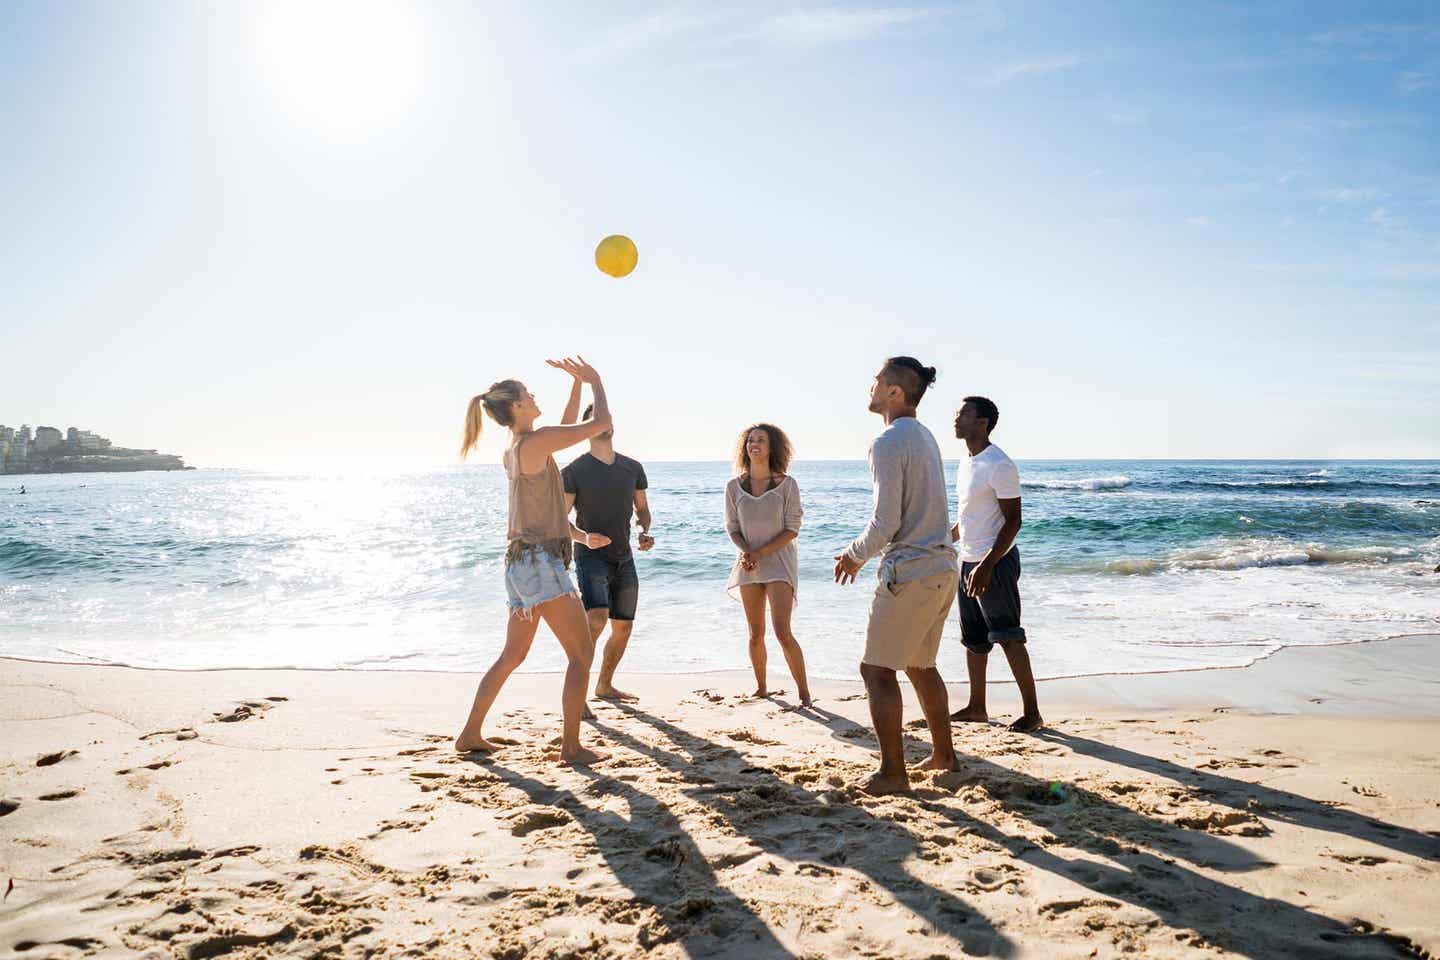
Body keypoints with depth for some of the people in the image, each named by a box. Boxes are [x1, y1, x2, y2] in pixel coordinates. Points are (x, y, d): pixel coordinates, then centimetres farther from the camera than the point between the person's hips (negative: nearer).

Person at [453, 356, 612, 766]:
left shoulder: (514, 451, 14)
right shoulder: (533, 443, -12)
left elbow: (564, 431, 31)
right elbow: (601, 423, -10)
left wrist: (577, 384, 26)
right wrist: (595, 380, 7)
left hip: (522, 562, 9)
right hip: (541, 562, -9)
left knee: (512, 655, 19)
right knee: (582, 653, -3)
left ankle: (470, 735, 24)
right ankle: (570, 746, -2)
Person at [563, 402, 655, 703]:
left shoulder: (632, 468, 6)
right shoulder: (573, 471, -7)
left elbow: (642, 508, 16)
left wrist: (644, 531, -5)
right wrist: (583, 537, -26)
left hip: (624, 558, 6)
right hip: (590, 557, -6)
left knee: (624, 627, 11)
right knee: (597, 617, -26)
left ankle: (604, 685, 29)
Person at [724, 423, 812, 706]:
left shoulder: (787, 484, -5)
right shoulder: (734, 486, 2)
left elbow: (792, 529, -7)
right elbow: (732, 529, 5)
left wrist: (759, 553, -15)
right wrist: (746, 553, -15)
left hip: (779, 563, -3)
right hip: (748, 565, 3)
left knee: (782, 632, -14)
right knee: (756, 634, 9)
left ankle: (804, 692, -2)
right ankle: (761, 688, 26)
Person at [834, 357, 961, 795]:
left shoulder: (889, 443, -16)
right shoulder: (925, 437, 13)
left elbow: (885, 524, -20)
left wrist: (854, 554, -2)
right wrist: (864, 552, 22)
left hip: (909, 572, -9)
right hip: (943, 568, 9)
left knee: (877, 671, 0)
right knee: (921, 665, 22)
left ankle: (893, 773, 4)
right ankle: (943, 754, 31)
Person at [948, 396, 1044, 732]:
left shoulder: (998, 465, -16)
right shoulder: (966, 462, 11)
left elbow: (1013, 520, -19)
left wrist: (987, 565, -25)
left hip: (995, 562, -9)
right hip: (968, 561, 9)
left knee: (1008, 638, -5)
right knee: (973, 639, 14)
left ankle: (1032, 712, 4)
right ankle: (976, 707, 24)